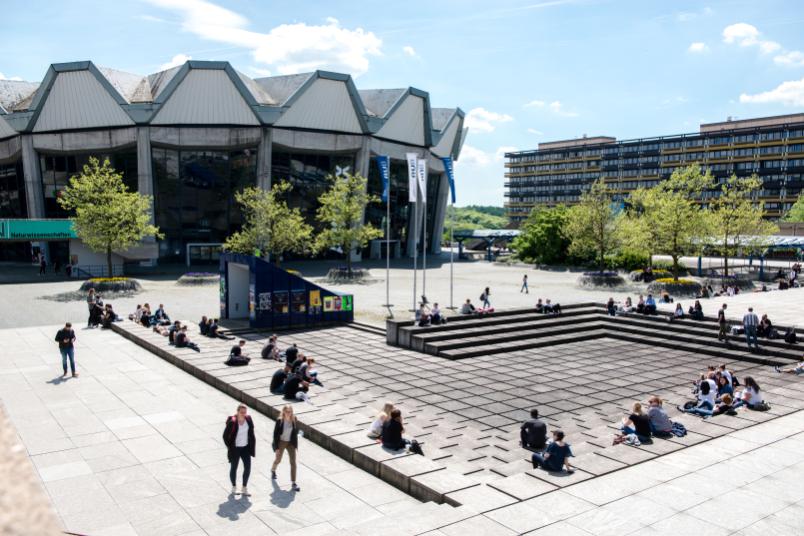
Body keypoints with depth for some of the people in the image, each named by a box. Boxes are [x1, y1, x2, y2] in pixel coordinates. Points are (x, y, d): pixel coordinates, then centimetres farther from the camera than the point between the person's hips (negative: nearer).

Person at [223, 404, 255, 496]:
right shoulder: (232, 422, -20)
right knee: (233, 468, 13)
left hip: (245, 448, 4)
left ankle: (244, 488, 18)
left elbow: (251, 433, 6)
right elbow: (225, 436, -11)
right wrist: (229, 447, -10)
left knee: (247, 467, 2)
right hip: (235, 449, -4)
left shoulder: (248, 419, -5)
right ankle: (234, 487, 33)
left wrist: (252, 446, 4)